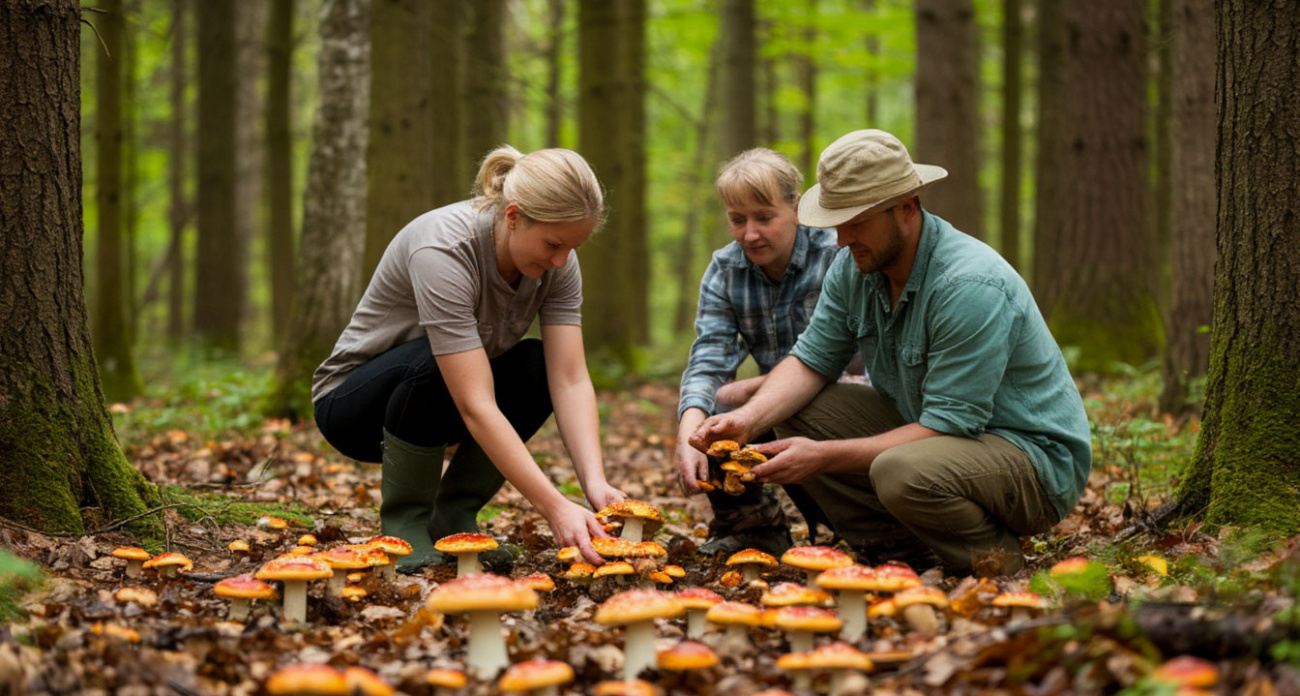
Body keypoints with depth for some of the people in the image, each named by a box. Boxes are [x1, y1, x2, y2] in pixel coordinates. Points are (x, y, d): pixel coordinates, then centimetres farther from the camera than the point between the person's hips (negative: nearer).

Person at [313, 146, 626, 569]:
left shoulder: (558, 262, -14)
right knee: (432, 363, -36)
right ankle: (403, 522, -15)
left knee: (540, 366, -20)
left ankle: (454, 517, -6)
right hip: (350, 403, -6)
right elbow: (475, 406, -40)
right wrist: (554, 507, -45)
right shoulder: (443, 250, -34)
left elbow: (571, 380, -20)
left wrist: (595, 482, -36)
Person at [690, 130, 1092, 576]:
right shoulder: (855, 265, -2)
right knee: (793, 411, -5)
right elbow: (811, 361, 5)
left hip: (1038, 456, -8)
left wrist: (824, 456, -29)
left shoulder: (970, 287, -28)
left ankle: (993, 557, -6)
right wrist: (747, 420, -15)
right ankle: (911, 551, -3)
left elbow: (947, 427, -29)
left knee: (903, 471, -38)